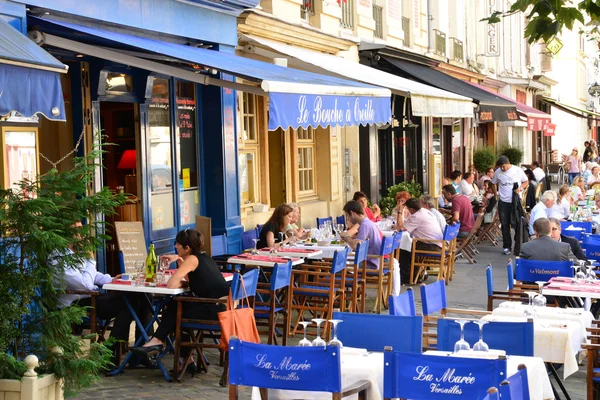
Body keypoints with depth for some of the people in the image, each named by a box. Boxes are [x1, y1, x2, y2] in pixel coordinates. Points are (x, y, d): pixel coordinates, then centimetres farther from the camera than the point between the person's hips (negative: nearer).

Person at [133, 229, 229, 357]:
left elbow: (171, 284, -15)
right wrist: (179, 260, 18)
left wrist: (182, 283, 5)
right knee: (175, 306, 20)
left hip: (214, 311, -9)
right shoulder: (204, 257, 16)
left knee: (173, 309, 11)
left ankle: (157, 340, 25)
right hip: (222, 306, 9)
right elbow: (190, 278, 27)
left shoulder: (192, 259, -10)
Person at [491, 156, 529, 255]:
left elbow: (526, 182, 6)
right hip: (503, 202, 2)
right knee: (505, 225, 4)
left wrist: (520, 188, -13)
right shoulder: (497, 172, 1)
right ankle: (506, 246, 12)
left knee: (517, 223, -1)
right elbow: (493, 184, 15)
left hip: (516, 201, -2)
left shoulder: (517, 170, -4)